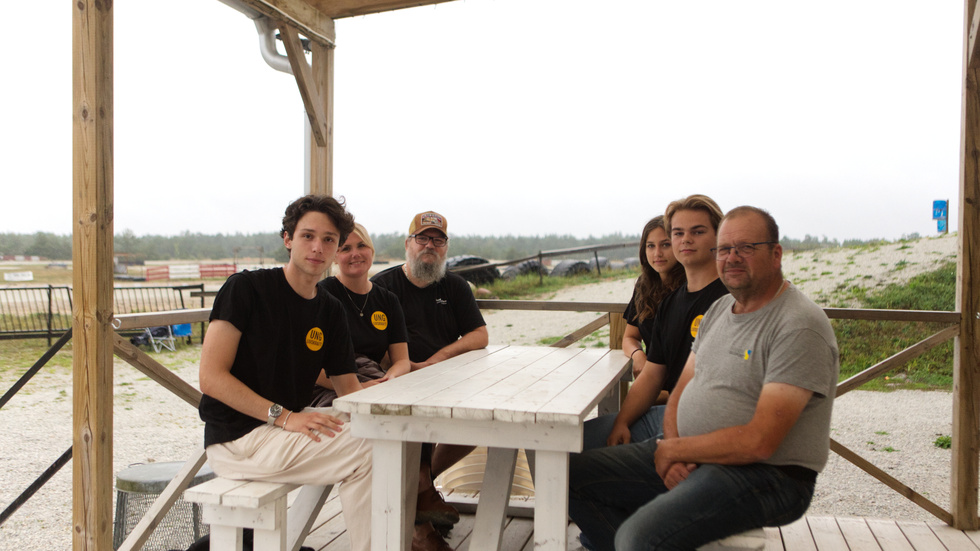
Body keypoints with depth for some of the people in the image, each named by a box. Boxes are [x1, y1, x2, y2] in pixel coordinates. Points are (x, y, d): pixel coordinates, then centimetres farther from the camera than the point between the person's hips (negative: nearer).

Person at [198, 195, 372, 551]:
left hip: (284, 427, 8)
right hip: (236, 438, -8)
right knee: (369, 452, -20)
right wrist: (284, 416, -23)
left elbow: (348, 388, 11)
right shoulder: (246, 288, -9)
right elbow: (211, 378, -15)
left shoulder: (330, 311, 10)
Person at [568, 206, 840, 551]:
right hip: (690, 457, 9)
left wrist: (673, 450, -11)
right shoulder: (719, 309, 12)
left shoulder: (801, 327, -16)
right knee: (573, 476, 0)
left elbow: (758, 442, -23)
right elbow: (682, 391, 12)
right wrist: (674, 449, -8)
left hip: (767, 474, -8)